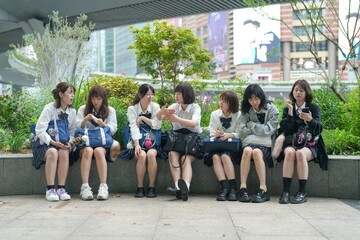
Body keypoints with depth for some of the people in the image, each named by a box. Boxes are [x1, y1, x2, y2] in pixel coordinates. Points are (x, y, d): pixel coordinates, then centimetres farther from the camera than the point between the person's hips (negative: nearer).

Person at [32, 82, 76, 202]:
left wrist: (69, 142, -15)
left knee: (64, 153, -31)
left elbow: (72, 132, 6)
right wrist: (53, 142, -25)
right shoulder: (49, 109, -11)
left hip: (62, 144, 3)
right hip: (45, 143, -3)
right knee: (52, 152, -35)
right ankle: (50, 189, -31)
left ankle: (61, 189, -28)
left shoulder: (72, 112, 5)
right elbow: (39, 130, -16)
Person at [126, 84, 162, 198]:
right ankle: (140, 188, -21)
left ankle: (151, 187, -22)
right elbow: (134, 128, -14)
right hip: (138, 141, -1)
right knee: (142, 155, -31)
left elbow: (157, 125, -5)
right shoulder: (132, 109, 1)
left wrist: (142, 118, -9)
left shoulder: (155, 107, 6)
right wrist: (137, 144, -27)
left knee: (151, 154, -30)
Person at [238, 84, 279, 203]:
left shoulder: (271, 109, 4)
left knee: (256, 152, -35)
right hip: (249, 141, 2)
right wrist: (259, 129, -3)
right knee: (247, 150, -33)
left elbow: (268, 130, -5)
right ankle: (243, 188, -34)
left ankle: (263, 189, -33)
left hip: (266, 144, -2)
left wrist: (251, 125, 2)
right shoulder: (246, 111, 13)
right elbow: (242, 131, 4)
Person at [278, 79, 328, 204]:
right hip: (291, 143, 1)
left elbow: (318, 129, -7)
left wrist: (310, 120, -28)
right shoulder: (287, 108, 12)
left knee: (300, 153, -34)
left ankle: (302, 193, -30)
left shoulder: (314, 108, 7)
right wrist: (290, 112, -13)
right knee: (290, 152, -33)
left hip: (309, 145, -1)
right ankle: (285, 192, -35)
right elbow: (286, 129, -3)